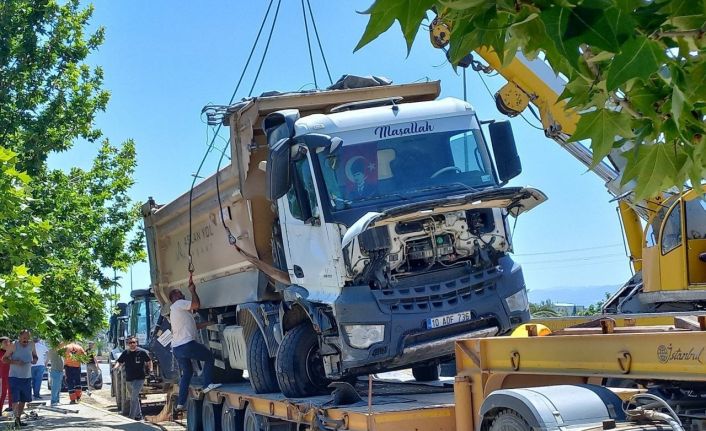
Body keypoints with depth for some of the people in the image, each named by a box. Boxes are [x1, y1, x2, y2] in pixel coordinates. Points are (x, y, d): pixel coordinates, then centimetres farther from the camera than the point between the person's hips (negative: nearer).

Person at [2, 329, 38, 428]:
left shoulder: (31, 345, 2)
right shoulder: (14, 345, -11)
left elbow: (35, 356, 17)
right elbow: (4, 359, -8)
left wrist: (35, 360, -7)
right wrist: (15, 362, -23)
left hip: (27, 377, 5)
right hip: (15, 376, -5)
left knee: (23, 399, 12)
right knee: (15, 399, -14)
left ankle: (19, 419, 24)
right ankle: (16, 418, -18)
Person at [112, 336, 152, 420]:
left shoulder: (142, 352, -5)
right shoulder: (125, 353, 4)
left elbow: (149, 361, 6)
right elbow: (119, 362, 7)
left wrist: (150, 369, -9)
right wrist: (116, 366, -14)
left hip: (139, 378, -6)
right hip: (129, 379, 6)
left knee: (134, 398, -17)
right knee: (133, 398, 16)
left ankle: (131, 417, -18)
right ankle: (139, 416, 31)